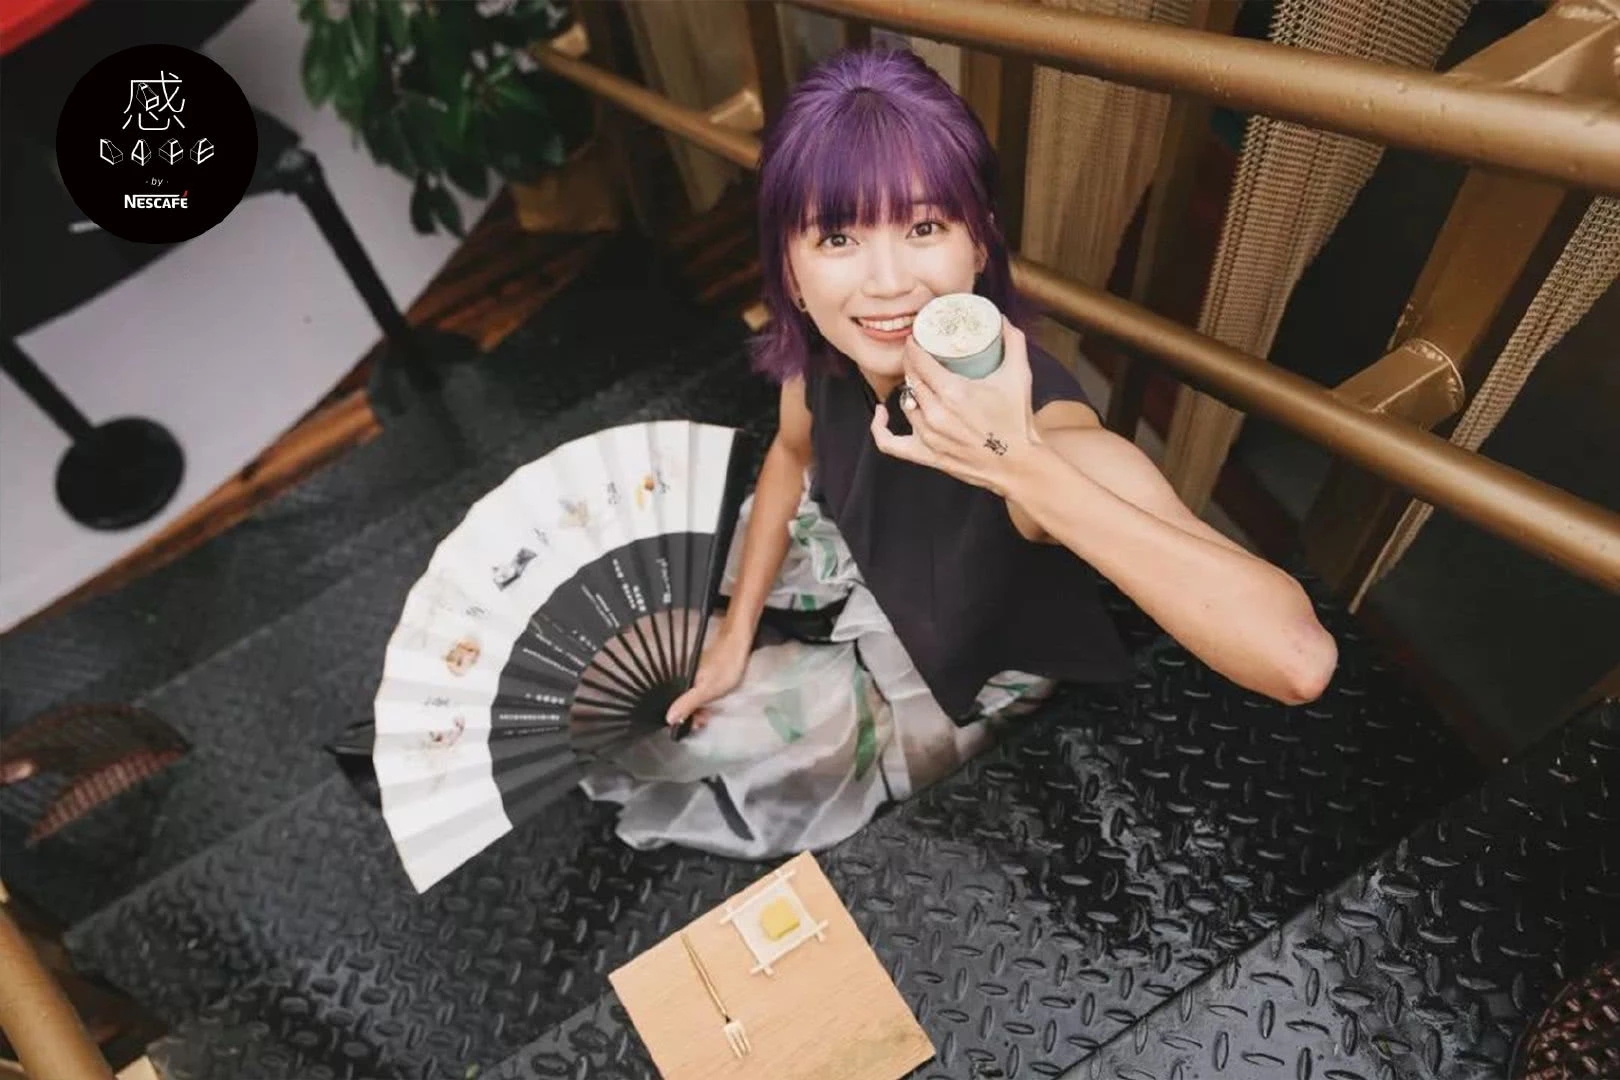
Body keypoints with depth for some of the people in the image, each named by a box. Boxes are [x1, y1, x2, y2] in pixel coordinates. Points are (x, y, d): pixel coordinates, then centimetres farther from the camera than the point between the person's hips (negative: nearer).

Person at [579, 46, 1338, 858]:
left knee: (690, 740, 3)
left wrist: (1024, 471, -60)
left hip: (955, 675, -4)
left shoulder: (1046, 429, -43)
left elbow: (1298, 657, -53)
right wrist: (734, 633, 0)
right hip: (861, 565, 5)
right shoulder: (821, 348, -24)